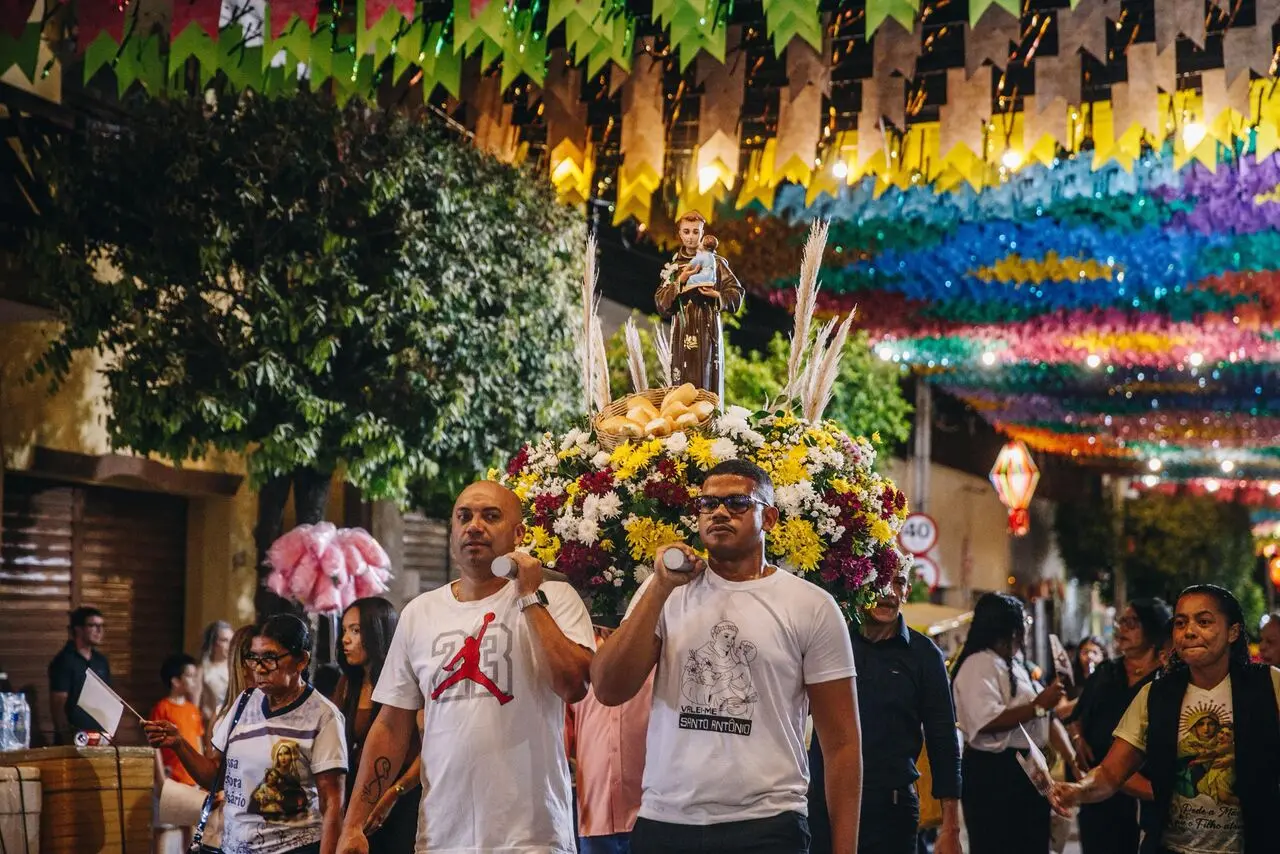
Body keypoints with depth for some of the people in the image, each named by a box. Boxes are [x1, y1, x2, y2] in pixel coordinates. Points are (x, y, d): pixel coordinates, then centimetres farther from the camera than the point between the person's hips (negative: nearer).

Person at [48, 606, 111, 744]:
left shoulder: (101, 661, 12)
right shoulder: (63, 661, -7)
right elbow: (57, 706, -11)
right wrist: (68, 739, -16)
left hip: (99, 737, 6)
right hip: (74, 738, -6)